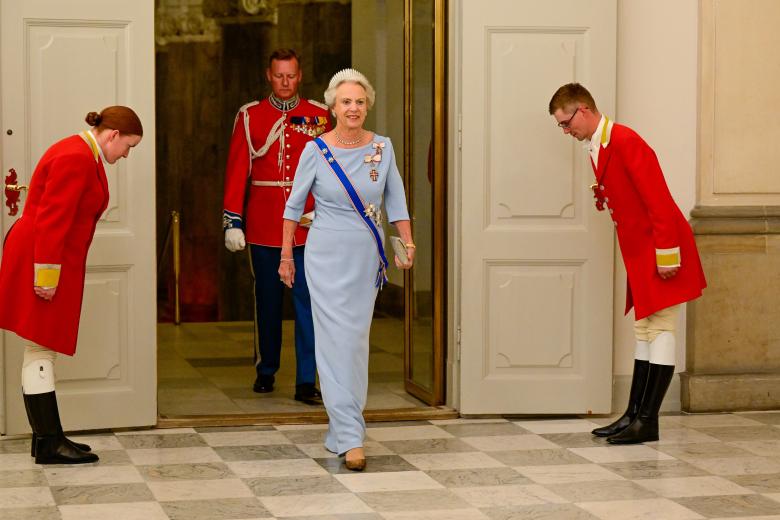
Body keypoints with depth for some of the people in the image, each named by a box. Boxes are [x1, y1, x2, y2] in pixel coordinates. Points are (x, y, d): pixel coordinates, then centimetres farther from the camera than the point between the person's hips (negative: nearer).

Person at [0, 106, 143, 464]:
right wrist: (46, 274, -24)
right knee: (40, 350, -7)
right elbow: (52, 220, -23)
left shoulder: (81, 154, 17)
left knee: (42, 351, 11)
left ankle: (46, 437, 15)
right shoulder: (76, 159, -17)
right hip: (39, 262, -11)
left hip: (50, 261, 11)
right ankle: (49, 445, -5)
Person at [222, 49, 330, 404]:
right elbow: (236, 172, 1)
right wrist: (233, 222, -4)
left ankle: (306, 382, -3)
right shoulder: (250, 117, 3)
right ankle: (266, 372, 25)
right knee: (267, 301, 11)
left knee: (307, 302, -5)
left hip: (308, 226, 0)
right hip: (263, 228, 0)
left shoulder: (319, 116, 6)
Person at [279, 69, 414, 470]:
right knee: (338, 341, -9)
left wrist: (407, 243, -2)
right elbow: (295, 203, 3)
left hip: (367, 257, 3)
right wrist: (286, 254, 4)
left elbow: (395, 200, 9)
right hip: (327, 256, -3)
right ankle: (350, 439, -11)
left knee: (357, 341, 8)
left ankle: (341, 428, 21)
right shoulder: (316, 150, -6)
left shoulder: (382, 148, 1)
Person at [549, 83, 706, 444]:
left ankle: (648, 421, -5)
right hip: (638, 253, 10)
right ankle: (634, 414, 15)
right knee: (644, 330, 11)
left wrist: (666, 253, -22)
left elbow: (657, 199, -21)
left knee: (660, 330, -5)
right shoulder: (597, 151, 11)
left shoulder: (624, 141, -18)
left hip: (660, 251, -10)